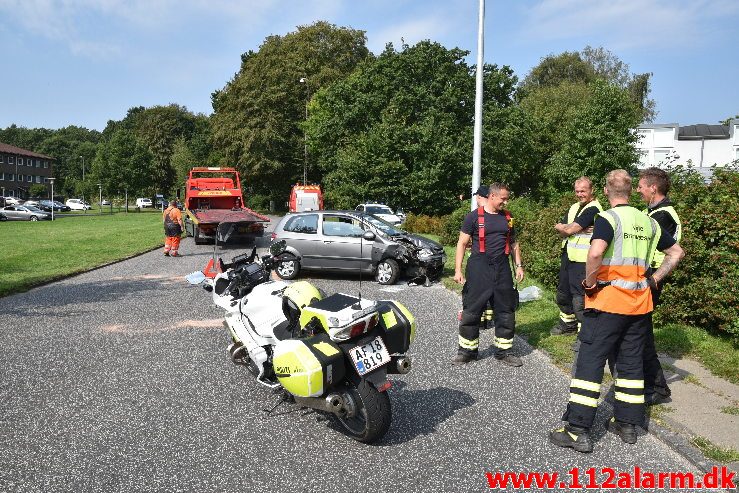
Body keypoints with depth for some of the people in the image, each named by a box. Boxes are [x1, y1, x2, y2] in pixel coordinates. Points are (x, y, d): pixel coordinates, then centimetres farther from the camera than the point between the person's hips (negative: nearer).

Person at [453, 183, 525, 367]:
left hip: (502, 269, 5)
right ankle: (467, 350, 11)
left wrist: (519, 265, 12)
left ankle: (503, 350, 20)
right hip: (479, 268, -4)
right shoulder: (474, 216, -3)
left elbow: (513, 243, 21)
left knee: (505, 311, 7)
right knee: (471, 310, -2)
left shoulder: (507, 218, 13)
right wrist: (458, 270, -10)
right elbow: (462, 243, -3)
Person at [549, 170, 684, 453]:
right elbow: (676, 253, 19)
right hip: (640, 304, 6)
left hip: (608, 302, -6)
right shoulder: (648, 222, 10)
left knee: (590, 362, -3)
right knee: (631, 363, 15)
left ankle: (577, 430, -2)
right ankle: (627, 424, 24)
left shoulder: (607, 218, -11)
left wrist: (589, 281, -14)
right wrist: (654, 279, 16)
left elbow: (596, 252, -29)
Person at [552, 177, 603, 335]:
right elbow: (563, 233, 5)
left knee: (579, 298, -8)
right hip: (568, 256, 9)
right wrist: (580, 230, -10)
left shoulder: (593, 208, -13)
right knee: (563, 293, 20)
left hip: (582, 260, -9)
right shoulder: (574, 207, 15)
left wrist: (560, 227, 1)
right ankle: (568, 323, 38)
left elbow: (569, 230, -19)